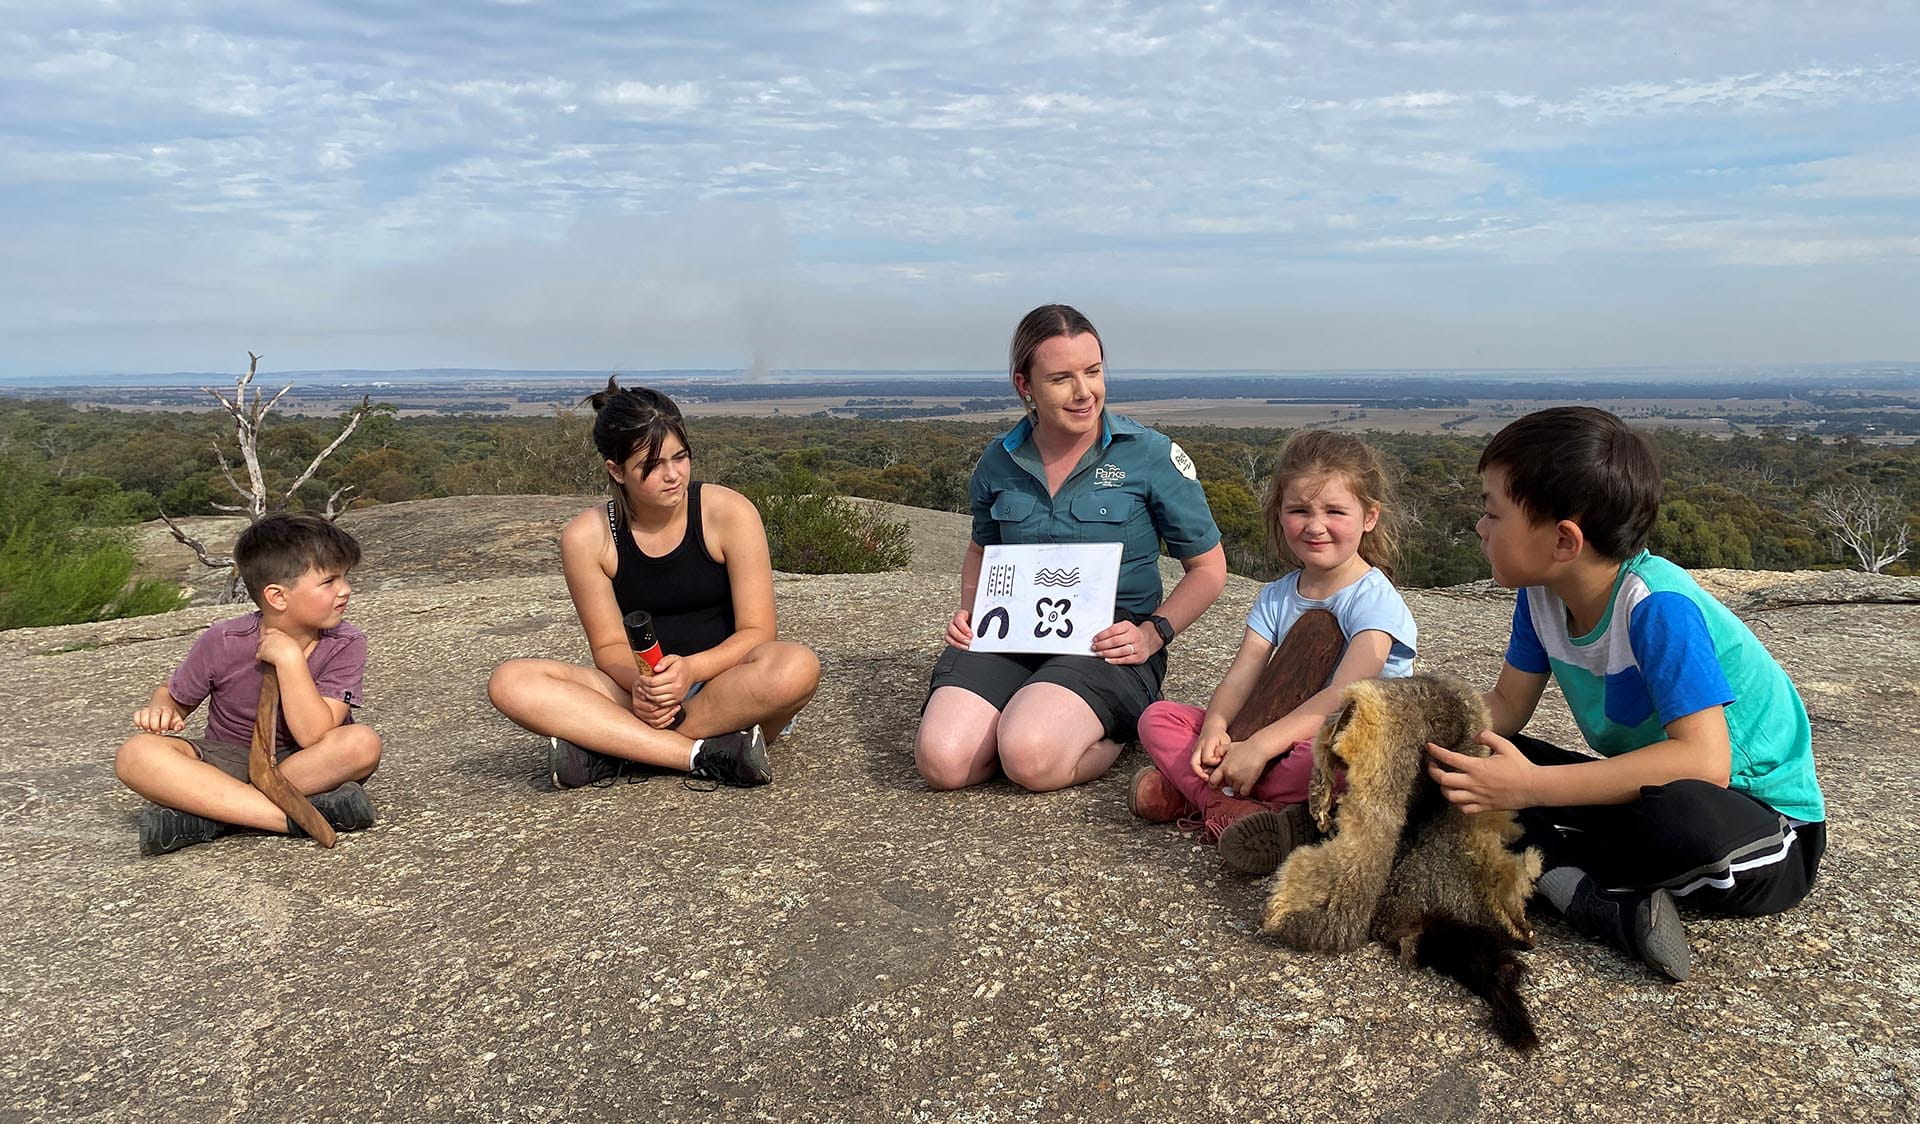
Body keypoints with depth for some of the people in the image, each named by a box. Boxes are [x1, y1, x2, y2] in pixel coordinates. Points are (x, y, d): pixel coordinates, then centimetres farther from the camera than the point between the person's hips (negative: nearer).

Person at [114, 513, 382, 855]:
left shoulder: (345, 644, -16)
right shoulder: (224, 643, -12)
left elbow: (314, 737, -25)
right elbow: (174, 695, 6)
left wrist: (289, 658, -28)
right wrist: (160, 711, -17)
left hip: (304, 764, -1)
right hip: (229, 761, 1)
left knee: (363, 744, -33)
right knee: (136, 756, -26)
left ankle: (207, 817, -27)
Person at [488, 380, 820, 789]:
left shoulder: (729, 513, -10)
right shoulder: (586, 536, -6)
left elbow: (757, 631, -10)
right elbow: (609, 646, -2)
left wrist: (691, 669, -28)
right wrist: (640, 683, -25)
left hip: (727, 685, -1)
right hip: (640, 693, 2)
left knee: (798, 666, -36)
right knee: (510, 682, -22)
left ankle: (614, 747, -25)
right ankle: (706, 754, -31)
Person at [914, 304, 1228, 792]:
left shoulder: (1151, 455, -4)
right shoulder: (999, 462, 6)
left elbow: (1208, 567, 3)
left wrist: (1154, 633, -12)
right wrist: (969, 611, 6)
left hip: (1109, 643, -3)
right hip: (1010, 636, 3)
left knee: (1031, 759, -31)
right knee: (943, 760, -24)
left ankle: (1123, 727, -1)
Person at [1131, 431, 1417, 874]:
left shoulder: (1374, 600, -12)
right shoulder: (1276, 597, 8)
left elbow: (1343, 696, -25)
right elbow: (1240, 677, -2)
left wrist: (1259, 746, -34)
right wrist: (1214, 728, -25)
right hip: (1279, 735, 6)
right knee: (1158, 717, -7)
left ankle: (1191, 793, -26)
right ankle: (1229, 808, -29)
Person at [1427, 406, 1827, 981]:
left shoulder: (1657, 608, -28)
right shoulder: (1541, 596, -5)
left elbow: (1703, 762, -37)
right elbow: (1506, 706, 4)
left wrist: (1534, 788, -39)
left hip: (1766, 828, -8)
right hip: (1652, 790, 8)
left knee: (1679, 815, -43)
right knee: (1476, 766, -8)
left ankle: (1564, 878, -15)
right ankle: (1618, 908, -21)